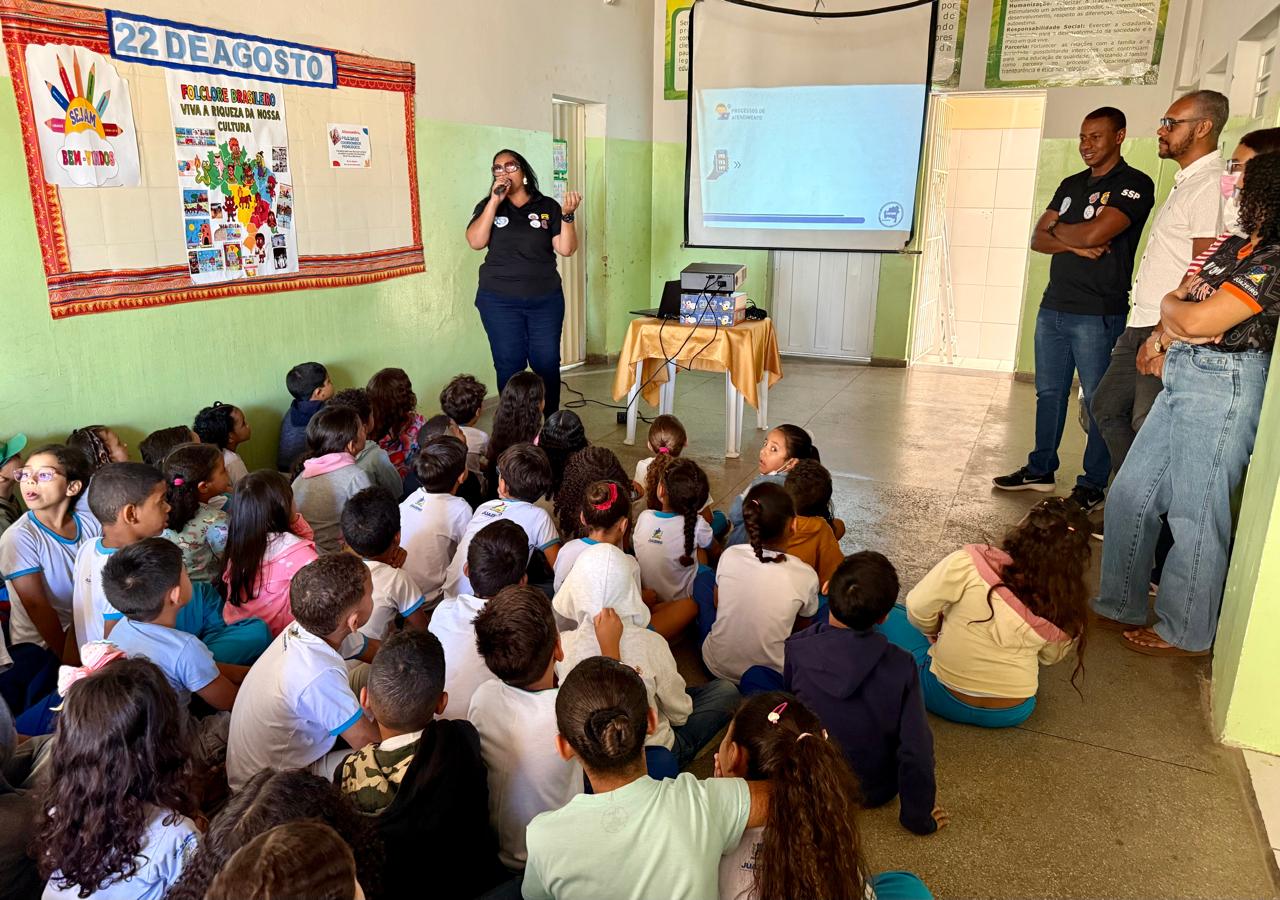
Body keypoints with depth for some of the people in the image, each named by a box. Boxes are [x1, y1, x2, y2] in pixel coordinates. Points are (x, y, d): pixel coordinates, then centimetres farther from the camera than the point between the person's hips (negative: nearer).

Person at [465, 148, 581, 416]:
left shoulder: (547, 206, 5)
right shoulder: (488, 206, 7)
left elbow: (566, 249, 0)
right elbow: (475, 242, -10)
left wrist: (567, 215, -16)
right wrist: (495, 200, -13)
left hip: (546, 300, 0)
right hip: (500, 302, 0)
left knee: (547, 364, 1)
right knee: (509, 366, 1)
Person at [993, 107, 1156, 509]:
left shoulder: (1134, 184, -6)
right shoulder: (1071, 185, 16)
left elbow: (1095, 233, -20)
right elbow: (1038, 239, 7)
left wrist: (1058, 229, -1)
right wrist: (1076, 243, -10)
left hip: (1098, 314, -7)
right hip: (1052, 308, 7)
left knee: (1099, 401, 1)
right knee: (1049, 393, 13)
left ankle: (1093, 484, 10)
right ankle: (1041, 470, 24)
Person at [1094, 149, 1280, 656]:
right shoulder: (1237, 246, 12)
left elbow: (1197, 320, -23)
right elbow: (1178, 299, 14)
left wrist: (1173, 307, -2)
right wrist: (1176, 314, -8)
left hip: (1222, 387, -9)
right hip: (1183, 378, 9)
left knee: (1195, 514, 2)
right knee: (1129, 493, 12)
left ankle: (1185, 633, 18)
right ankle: (1120, 604, 27)